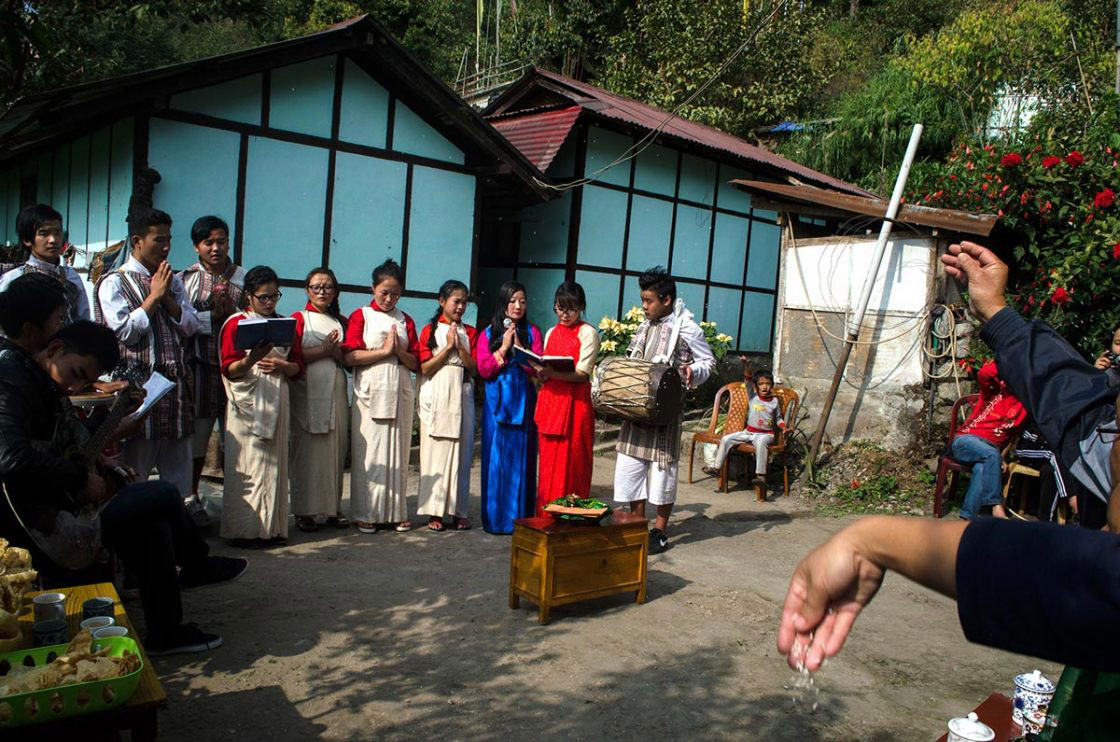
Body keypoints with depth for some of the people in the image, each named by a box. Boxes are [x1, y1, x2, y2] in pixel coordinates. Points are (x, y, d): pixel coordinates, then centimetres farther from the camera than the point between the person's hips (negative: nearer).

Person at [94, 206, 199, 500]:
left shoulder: (173, 281, 14)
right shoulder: (114, 283, -4)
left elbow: (191, 326, 8)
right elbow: (125, 331, -15)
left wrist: (167, 296, -5)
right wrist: (154, 296, -9)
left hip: (176, 385, 6)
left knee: (178, 471, 11)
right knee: (134, 470, 5)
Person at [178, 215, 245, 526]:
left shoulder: (243, 277, 9)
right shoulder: (185, 278, 6)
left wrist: (231, 313, -11)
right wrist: (213, 316, -13)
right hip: (200, 364, -1)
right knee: (197, 432, 5)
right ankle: (192, 497, 19)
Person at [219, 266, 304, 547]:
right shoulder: (235, 324, 2)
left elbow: (298, 367, 14)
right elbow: (228, 369, -5)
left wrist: (281, 365, -7)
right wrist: (251, 360, -23)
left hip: (276, 404, 4)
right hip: (247, 405, -4)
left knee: (274, 465, 5)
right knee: (247, 468, -5)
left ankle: (271, 527, 12)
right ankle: (243, 530, 2)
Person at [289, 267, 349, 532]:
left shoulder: (342, 322, 17)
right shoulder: (299, 319, 5)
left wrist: (336, 350, -8)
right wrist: (323, 349, -11)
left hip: (336, 393, 4)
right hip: (308, 393, -4)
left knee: (335, 450, 3)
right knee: (308, 451, -5)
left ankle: (333, 507, 10)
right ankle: (305, 510, 2)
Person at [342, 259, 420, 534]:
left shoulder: (405, 321, 14)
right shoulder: (361, 316, 5)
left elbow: (416, 362, 10)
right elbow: (350, 356, -8)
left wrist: (399, 351, -8)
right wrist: (384, 351, -11)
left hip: (400, 394, 3)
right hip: (371, 394, -3)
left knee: (397, 452, 4)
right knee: (369, 452, -3)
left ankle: (396, 511, 11)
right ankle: (365, 513, 6)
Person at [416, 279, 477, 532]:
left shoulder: (470, 333, 12)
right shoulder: (430, 330, 4)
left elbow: (473, 368, 3)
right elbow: (425, 368, -5)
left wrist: (460, 346, -9)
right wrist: (448, 346, -9)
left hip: (462, 397, 3)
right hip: (436, 397, -2)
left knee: (460, 452, 1)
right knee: (436, 451, -4)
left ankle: (458, 510, 6)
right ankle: (434, 511, 2)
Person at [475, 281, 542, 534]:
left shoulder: (531, 332, 9)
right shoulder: (488, 333, 9)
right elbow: (484, 369, 0)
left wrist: (518, 346, -9)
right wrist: (503, 347, -7)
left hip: (523, 402, 0)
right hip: (497, 402, 0)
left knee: (521, 459, 0)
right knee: (496, 458, 0)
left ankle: (520, 518, 7)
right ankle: (494, 518, 8)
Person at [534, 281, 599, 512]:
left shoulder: (587, 333, -2)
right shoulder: (551, 333, 17)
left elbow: (583, 374, -11)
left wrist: (552, 372, -24)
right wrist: (539, 372, -4)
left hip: (575, 404, -5)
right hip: (549, 403, 6)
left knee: (571, 465, -5)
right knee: (547, 463, 6)